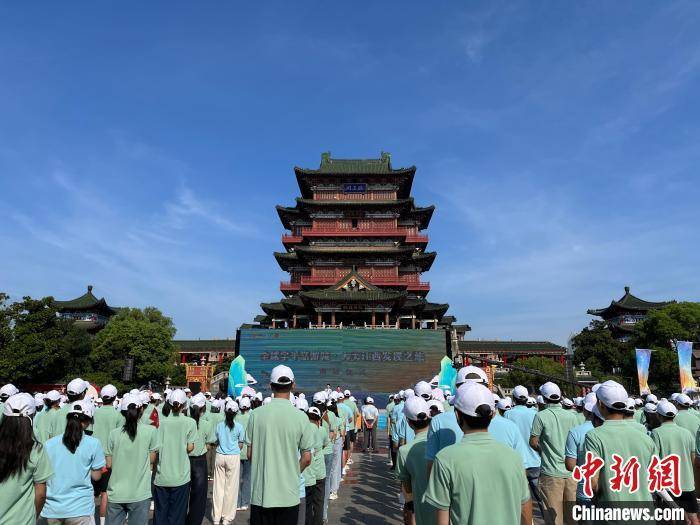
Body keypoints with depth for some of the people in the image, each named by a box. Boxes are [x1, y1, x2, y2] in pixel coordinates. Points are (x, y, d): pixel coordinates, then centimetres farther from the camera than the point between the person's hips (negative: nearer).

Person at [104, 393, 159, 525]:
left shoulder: (114, 434, -4)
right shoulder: (151, 431, -9)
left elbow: (109, 464, 3)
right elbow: (152, 460, -2)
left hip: (116, 493, 2)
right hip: (140, 494, -2)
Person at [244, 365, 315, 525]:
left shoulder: (256, 414, -8)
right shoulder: (301, 417, -10)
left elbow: (250, 454, -1)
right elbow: (306, 459, -5)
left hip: (260, 494, 1)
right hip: (289, 494, -1)